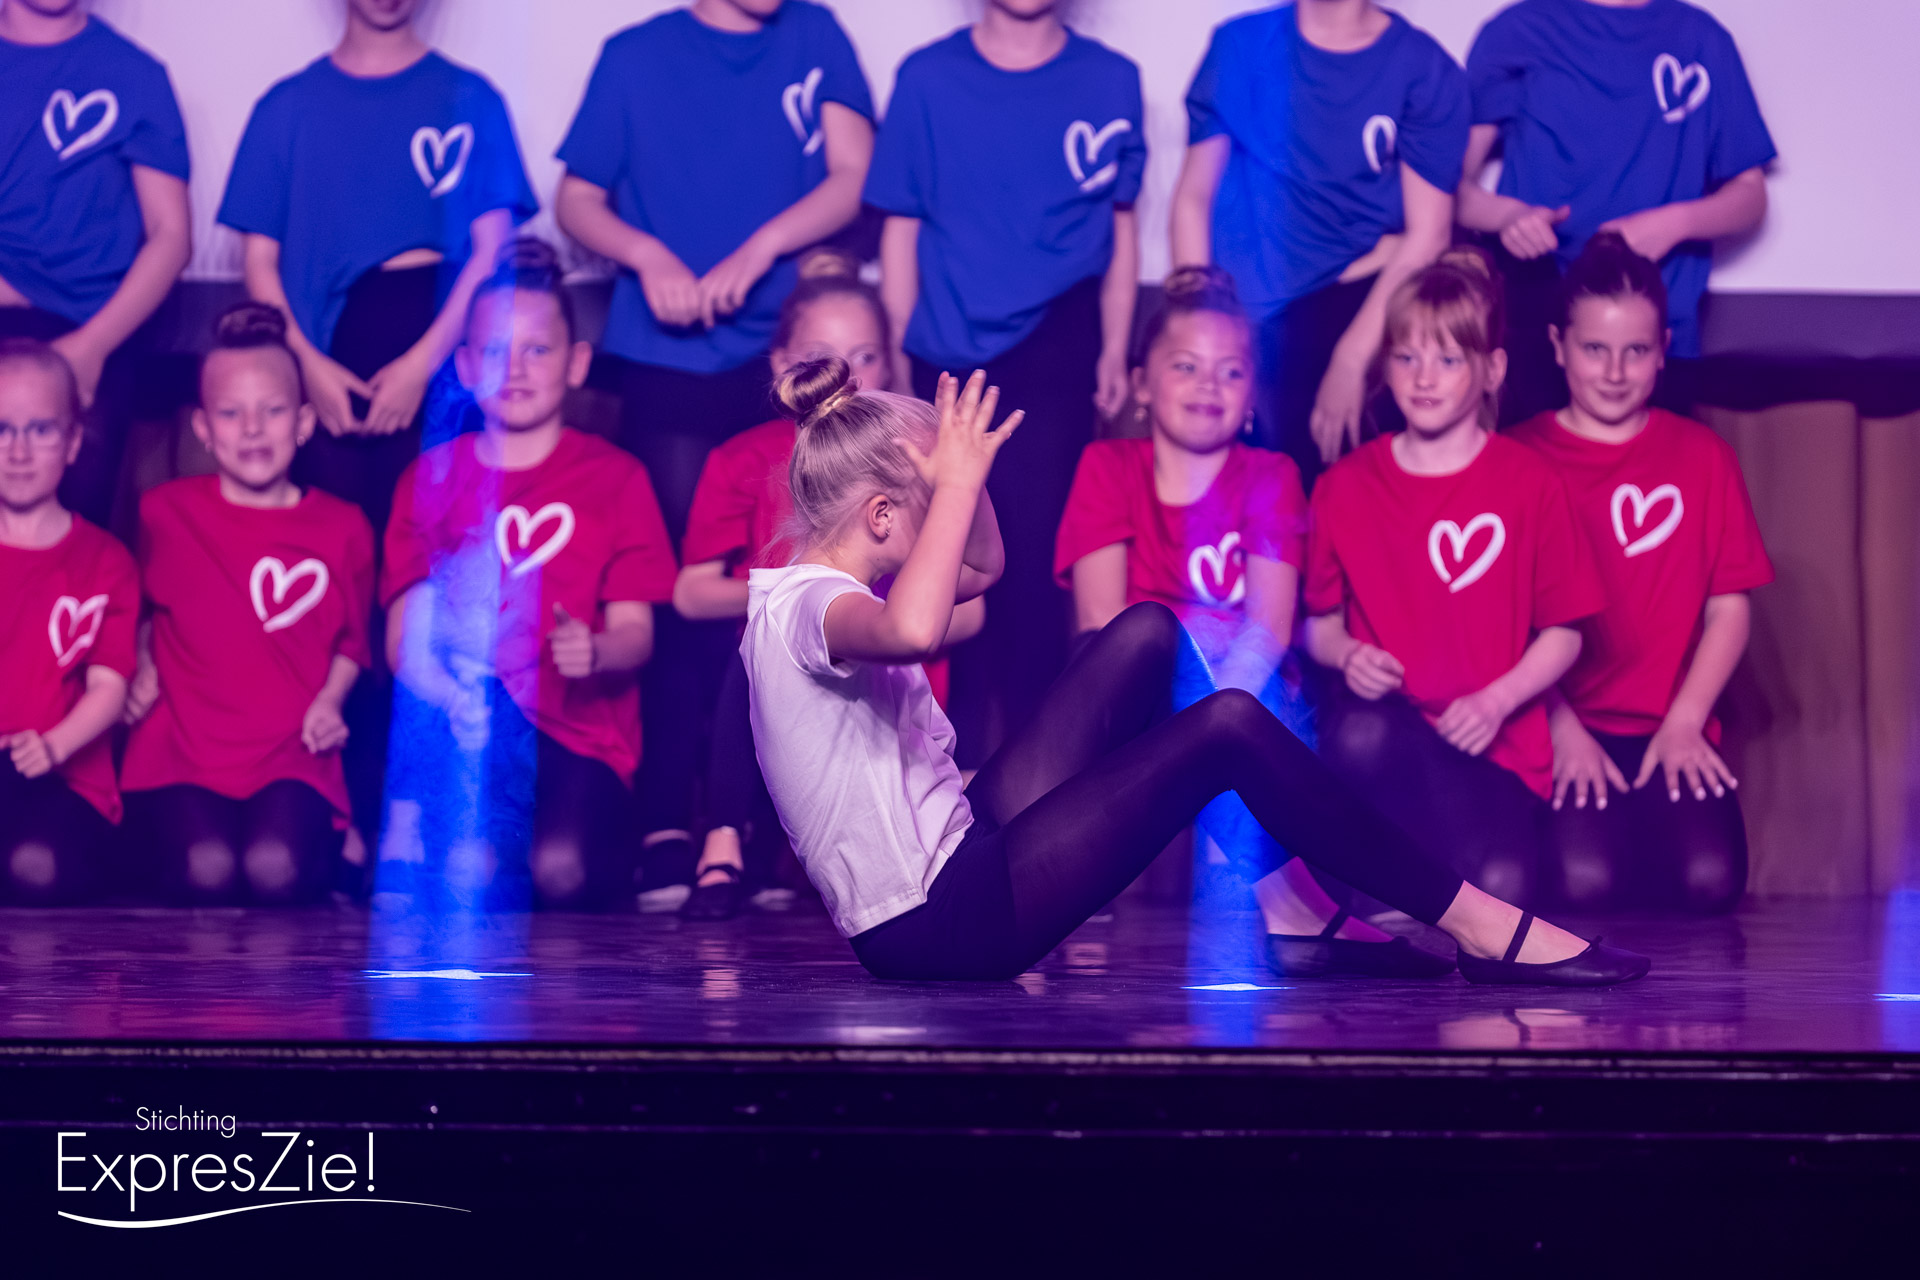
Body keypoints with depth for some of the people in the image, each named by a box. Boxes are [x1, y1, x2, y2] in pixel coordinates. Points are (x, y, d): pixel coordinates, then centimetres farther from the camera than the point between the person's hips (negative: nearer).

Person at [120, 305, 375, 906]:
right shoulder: (166, 512, 6)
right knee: (205, 869, -30)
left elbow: (352, 640, 17)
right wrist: (141, 667, 7)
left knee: (278, 868, -30)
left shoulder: (342, 529, 5)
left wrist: (331, 699, -1)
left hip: (292, 753, 0)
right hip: (182, 748, 0)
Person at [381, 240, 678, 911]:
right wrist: (456, 702, -17)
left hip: (580, 729, -1)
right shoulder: (431, 477, 14)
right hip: (459, 726, 1)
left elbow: (635, 632, 2)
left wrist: (595, 652, -23)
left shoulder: (615, 479, 10)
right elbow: (406, 636, 5)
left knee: (561, 869, -31)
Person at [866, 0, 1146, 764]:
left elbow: (1119, 228, 10)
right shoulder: (928, 78, 2)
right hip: (951, 355, 1)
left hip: (1056, 352, -1)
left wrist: (1113, 353, 6)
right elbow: (901, 229, 6)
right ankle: (965, 750, 22)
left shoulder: (1109, 81, 3)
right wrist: (901, 359, 4)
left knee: (1031, 551, -11)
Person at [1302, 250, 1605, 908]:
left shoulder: (1529, 483, 3)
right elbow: (1319, 622, 13)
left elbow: (1563, 634, 5)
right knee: (1359, 735, -40)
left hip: (1493, 740, 0)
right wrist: (1346, 655, -11)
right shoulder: (1346, 486, 7)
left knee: (1500, 891, -29)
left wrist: (1495, 702, -11)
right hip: (1383, 725, 0)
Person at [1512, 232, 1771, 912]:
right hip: (1559, 725, -2)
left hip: (1671, 727, 2)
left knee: (1711, 879, -23)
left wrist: (1683, 723, -6)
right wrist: (1561, 727, -12)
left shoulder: (1701, 456, 9)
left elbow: (1729, 606, 6)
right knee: (1585, 882, -26)